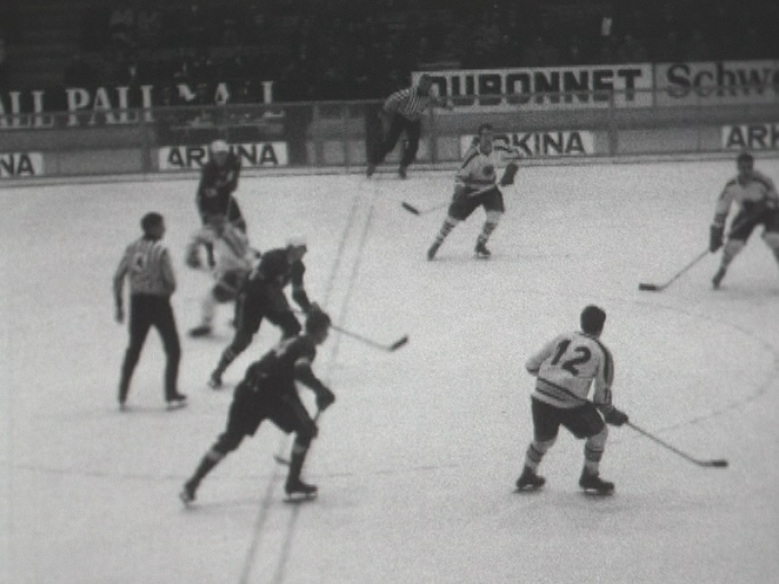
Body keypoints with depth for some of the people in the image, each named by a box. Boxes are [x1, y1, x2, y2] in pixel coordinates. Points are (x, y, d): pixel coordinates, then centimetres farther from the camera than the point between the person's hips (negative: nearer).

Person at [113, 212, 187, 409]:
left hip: (138, 302, 5)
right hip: (159, 302, -5)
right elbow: (170, 281, -16)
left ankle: (122, 396, 16)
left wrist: (119, 305, 10)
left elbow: (118, 278, 2)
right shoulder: (160, 250, -14)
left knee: (133, 350, 17)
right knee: (173, 350, 9)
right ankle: (171, 395, 4)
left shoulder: (131, 249, 1)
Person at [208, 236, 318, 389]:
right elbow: (254, 281, -29)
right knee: (243, 339, -15)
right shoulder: (272, 258, -27)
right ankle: (217, 374, -2)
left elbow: (298, 292, 8)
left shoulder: (297, 267, -2)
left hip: (271, 298, 8)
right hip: (250, 296, -8)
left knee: (292, 327, -4)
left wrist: (308, 307, -10)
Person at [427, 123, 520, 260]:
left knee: (495, 214, -17)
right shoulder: (473, 154, -26)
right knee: (453, 215, -7)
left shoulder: (499, 148, -16)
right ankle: (437, 243, 15)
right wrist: (458, 191, -37)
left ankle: (480, 245, 5)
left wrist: (509, 174, -11)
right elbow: (461, 174, -23)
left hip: (490, 188, 3)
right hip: (471, 188, -3)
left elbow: (514, 157, 2)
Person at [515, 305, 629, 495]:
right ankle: (589, 478, 25)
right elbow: (602, 394, 4)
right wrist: (612, 414, 22)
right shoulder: (602, 353, 3)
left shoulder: (562, 339, 13)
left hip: (540, 399, 5)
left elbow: (532, 365, 17)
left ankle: (527, 477, 42)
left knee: (543, 438, 30)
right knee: (598, 433, 18)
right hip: (569, 405, -5)